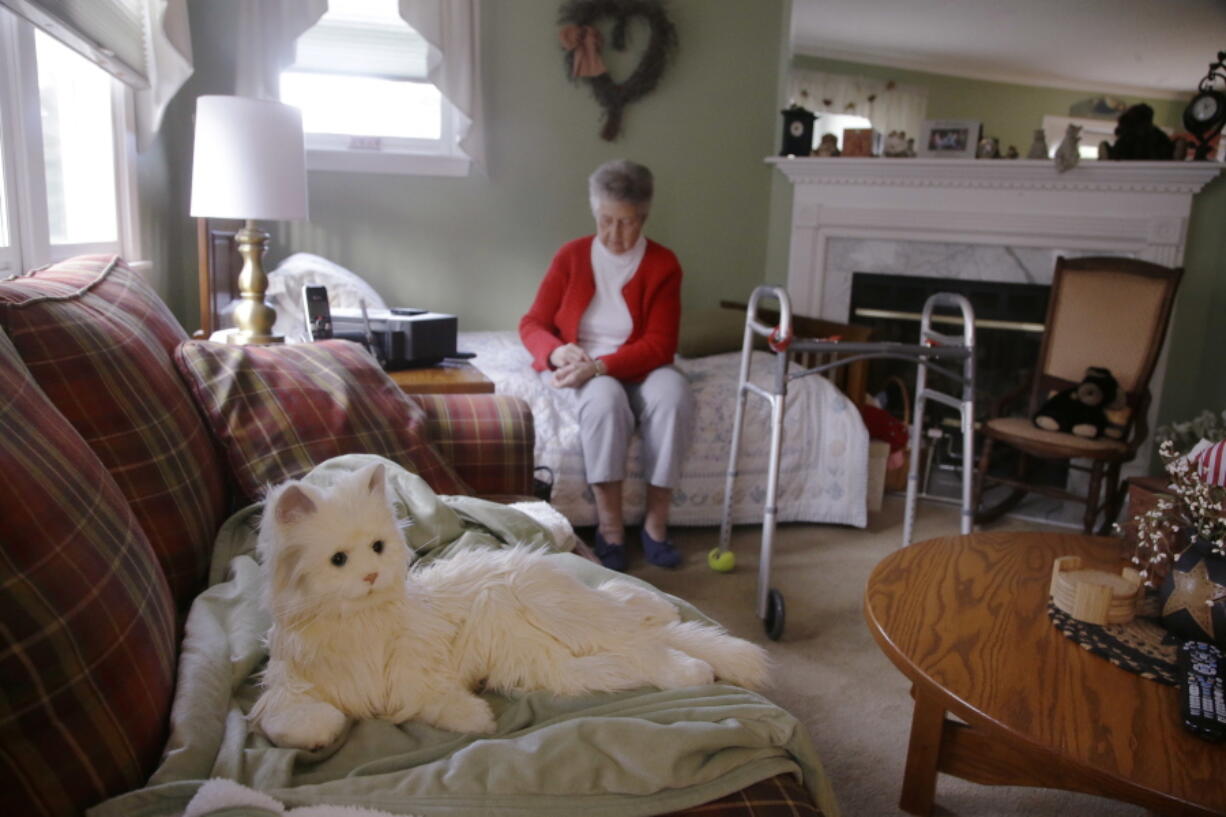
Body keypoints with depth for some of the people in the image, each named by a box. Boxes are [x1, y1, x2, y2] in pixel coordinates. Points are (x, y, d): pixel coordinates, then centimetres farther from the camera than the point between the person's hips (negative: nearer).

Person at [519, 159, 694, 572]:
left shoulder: (663, 264, -4)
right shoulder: (571, 256, 0)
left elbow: (660, 345, -12)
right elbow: (532, 324, 0)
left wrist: (600, 365, -27)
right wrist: (557, 352, -24)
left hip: (637, 370, 1)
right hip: (579, 373, 0)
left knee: (673, 390, -33)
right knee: (606, 397, -35)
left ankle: (656, 522, -25)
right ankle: (610, 525, -27)